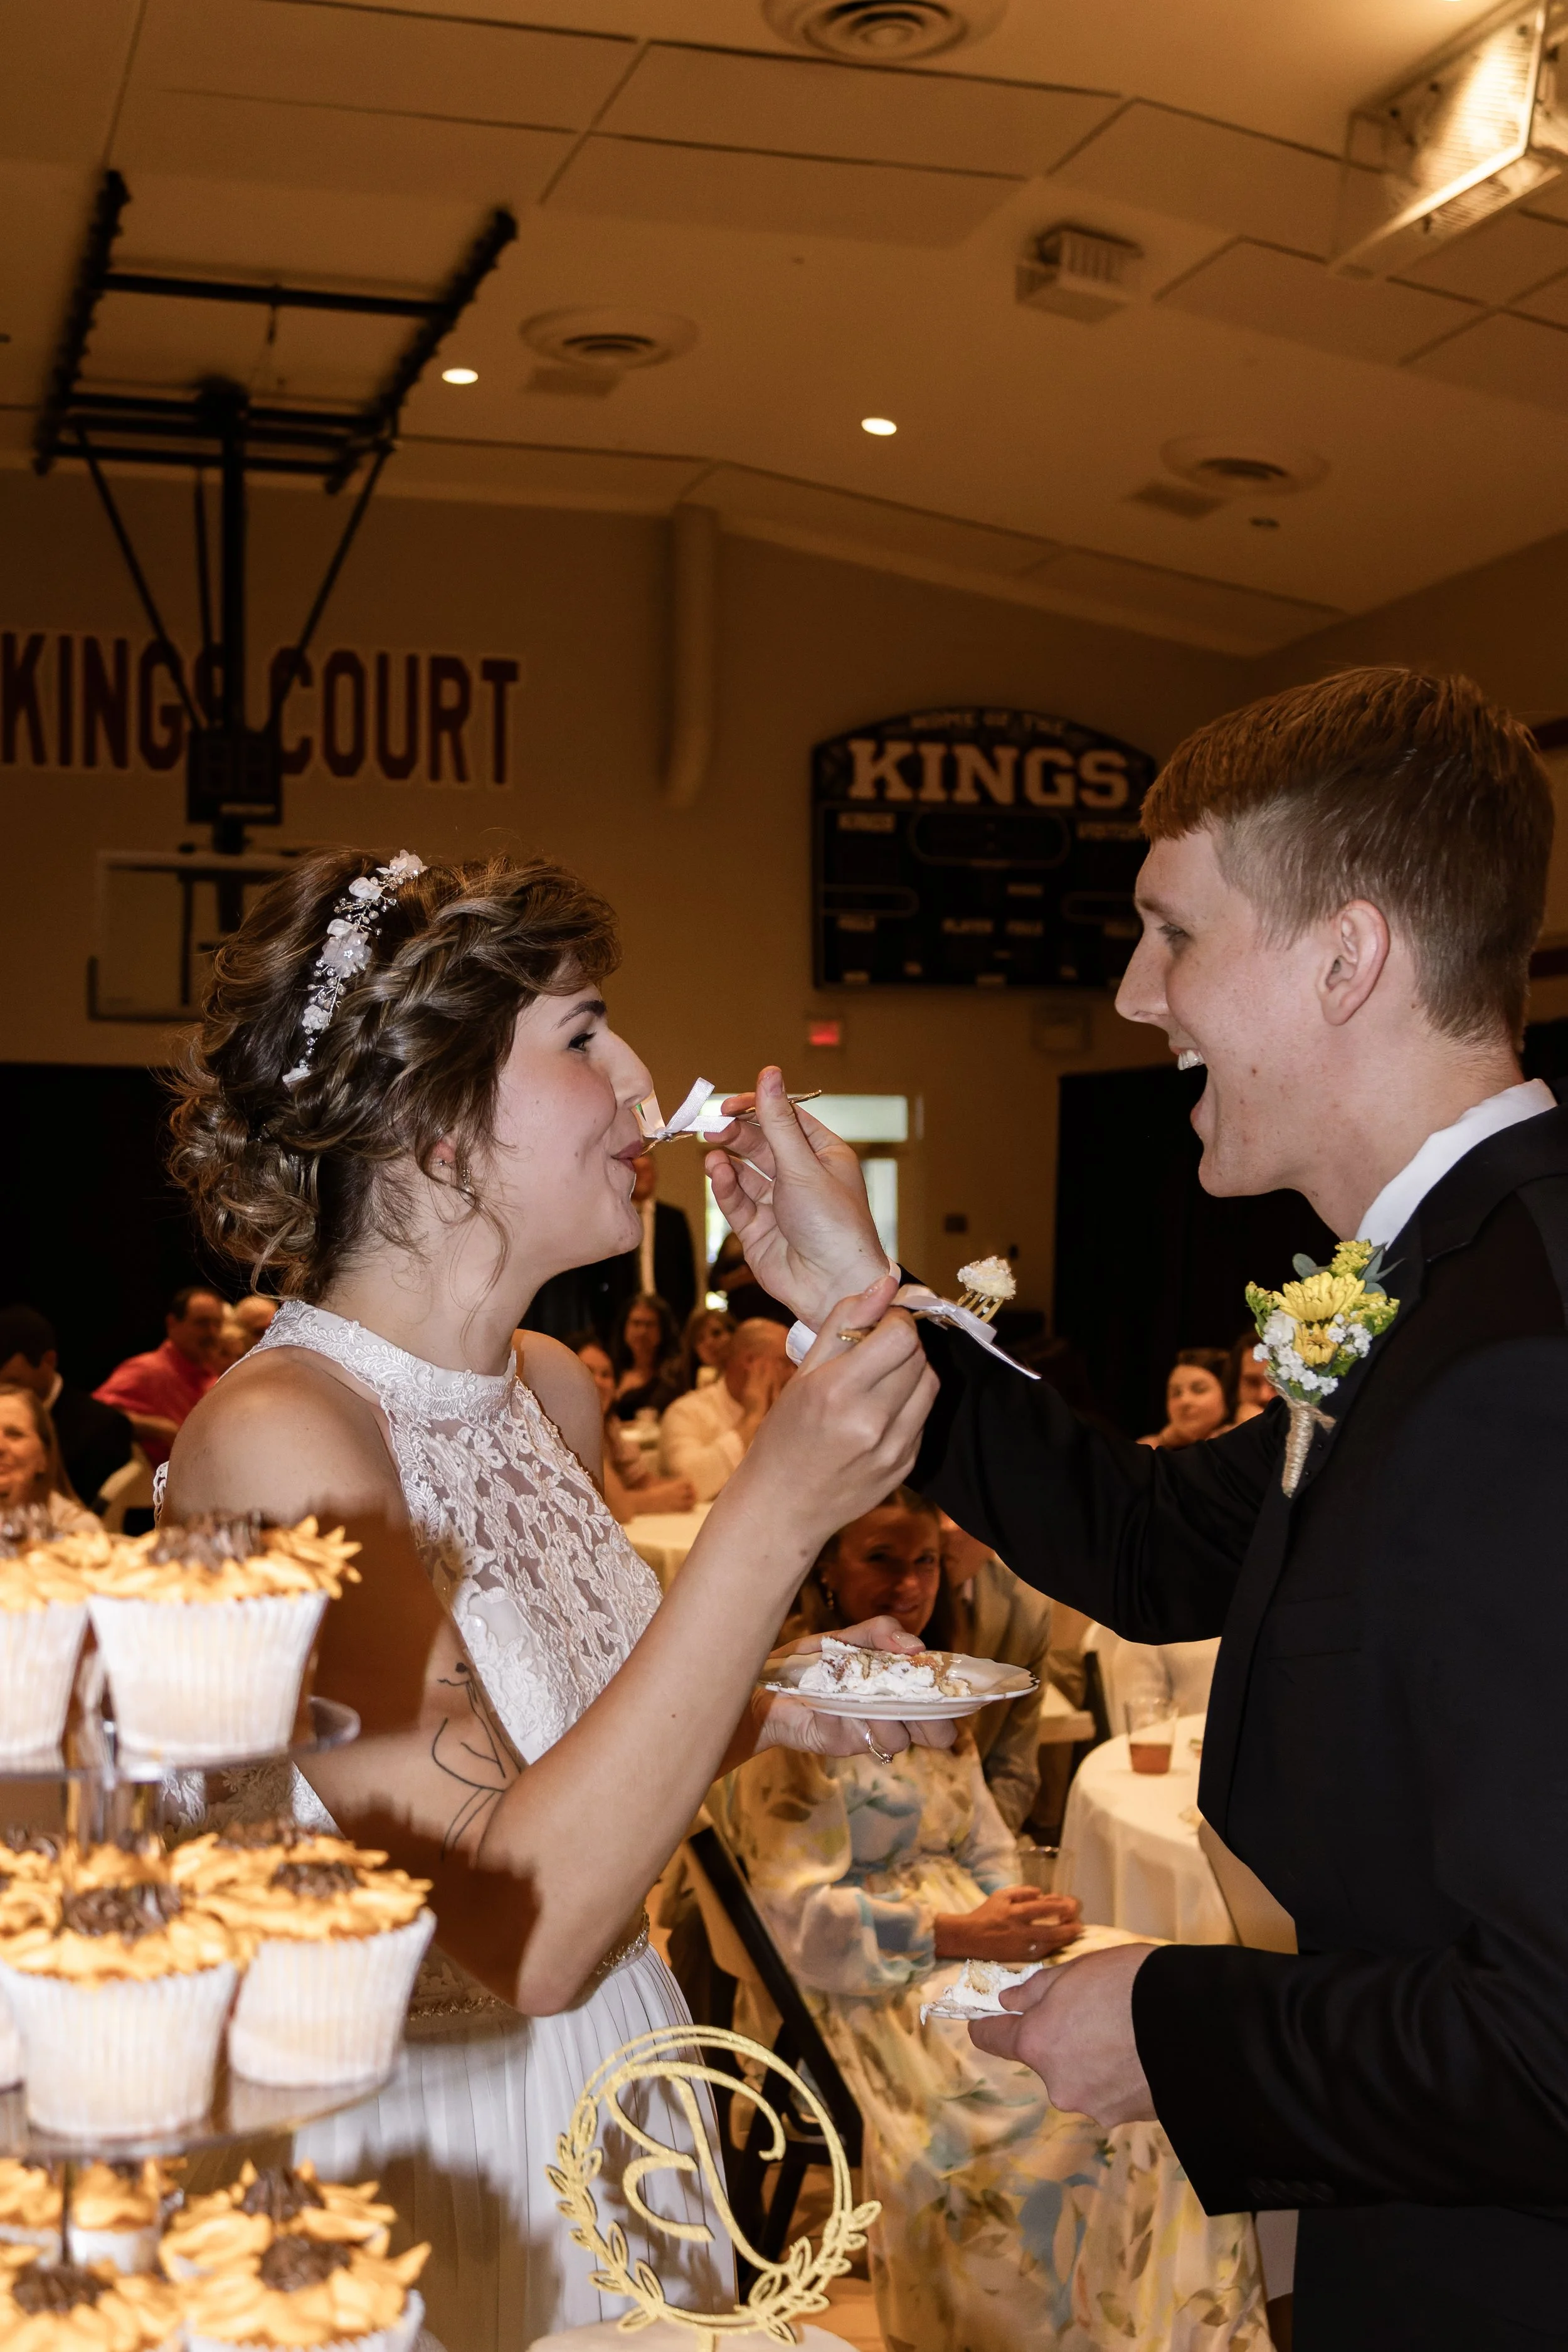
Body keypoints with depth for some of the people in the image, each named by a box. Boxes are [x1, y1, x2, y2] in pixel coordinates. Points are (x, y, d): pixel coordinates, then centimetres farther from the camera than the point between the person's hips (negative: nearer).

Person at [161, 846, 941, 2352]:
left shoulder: (552, 1393, 0)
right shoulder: (272, 1439, -24)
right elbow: (526, 1928, -30)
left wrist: (782, 1712, -4)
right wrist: (777, 1514, -32)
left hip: (608, 2113, 7)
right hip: (416, 2163, -7)